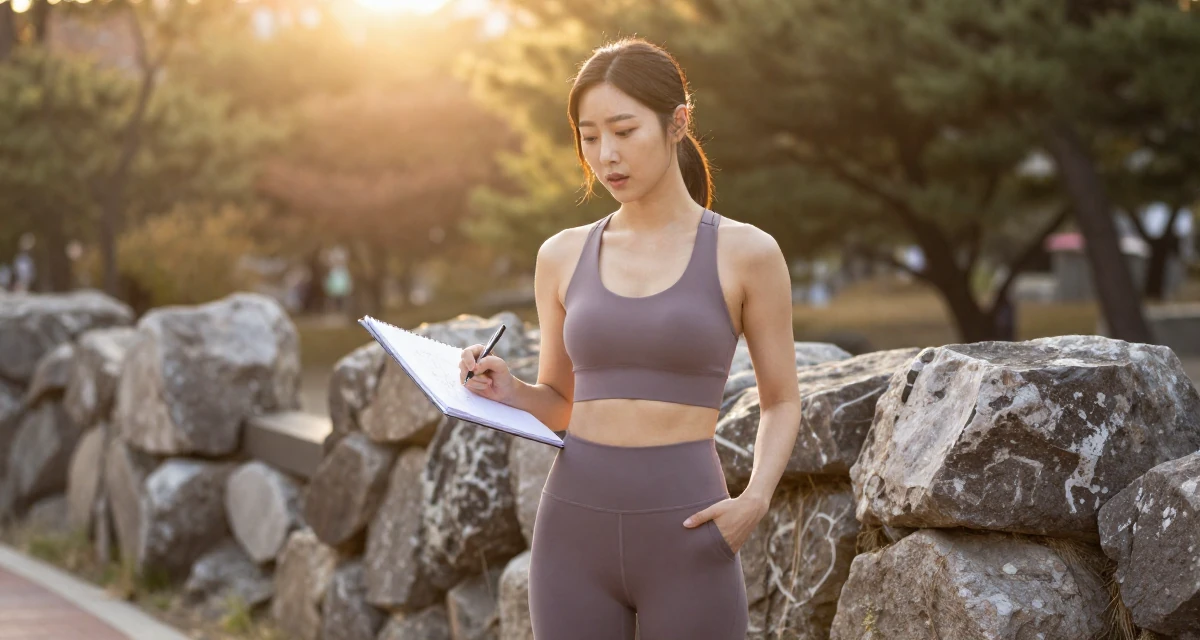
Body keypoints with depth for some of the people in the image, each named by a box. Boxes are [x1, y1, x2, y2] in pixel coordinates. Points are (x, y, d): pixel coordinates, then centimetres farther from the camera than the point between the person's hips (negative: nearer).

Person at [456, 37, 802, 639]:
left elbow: (781, 402, 8)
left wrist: (755, 500, -10)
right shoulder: (562, 256, 8)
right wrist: (508, 391, -6)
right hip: (575, 529, 3)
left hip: (686, 537, -3)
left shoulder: (746, 252, -1)